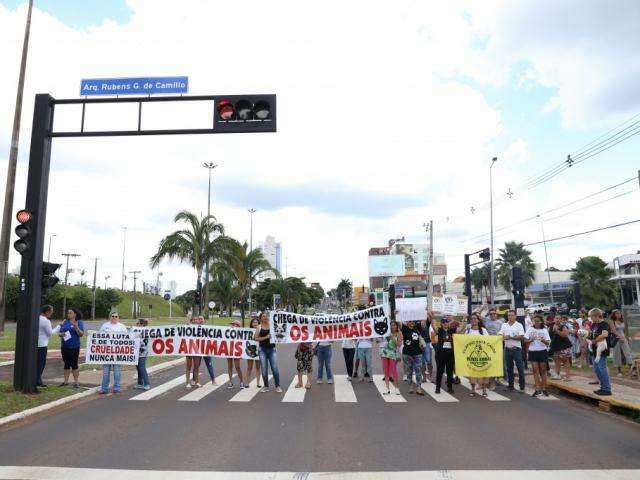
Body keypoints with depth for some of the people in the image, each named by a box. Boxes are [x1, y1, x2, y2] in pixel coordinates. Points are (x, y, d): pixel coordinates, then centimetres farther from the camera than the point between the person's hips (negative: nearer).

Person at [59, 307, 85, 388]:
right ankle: (66, 381, 18)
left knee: (74, 364, -3)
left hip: (74, 347, -5)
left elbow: (81, 334, -10)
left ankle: (76, 382, 2)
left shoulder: (79, 322, -3)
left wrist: (76, 327, -25)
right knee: (66, 364, 10)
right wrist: (61, 334, -9)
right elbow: (60, 332, 14)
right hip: (64, 346, 5)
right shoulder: (65, 322, 11)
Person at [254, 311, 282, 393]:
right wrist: (265, 337, -14)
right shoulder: (259, 327, 3)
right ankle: (266, 386, 17)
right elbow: (256, 338, -4)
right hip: (262, 349, 0)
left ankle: (277, 386, 6)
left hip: (272, 349, 0)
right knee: (264, 369, 2)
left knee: (275, 368, -4)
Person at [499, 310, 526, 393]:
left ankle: (522, 387, 4)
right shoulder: (504, 325, 10)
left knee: (520, 368, -2)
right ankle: (510, 386, 18)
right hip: (507, 349, 4)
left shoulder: (519, 325, -3)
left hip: (516, 349, -4)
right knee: (509, 368, 10)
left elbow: (521, 337, -12)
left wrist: (510, 337, -15)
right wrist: (503, 337, -17)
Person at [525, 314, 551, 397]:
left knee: (543, 370, 6)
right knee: (535, 370, -1)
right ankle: (538, 389, 3)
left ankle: (544, 388, 16)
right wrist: (531, 340, -18)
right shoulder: (530, 329, 2)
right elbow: (525, 340, 1)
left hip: (542, 351, 0)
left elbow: (548, 342, -4)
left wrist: (543, 340, -25)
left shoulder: (544, 330, 1)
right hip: (532, 351, 0)